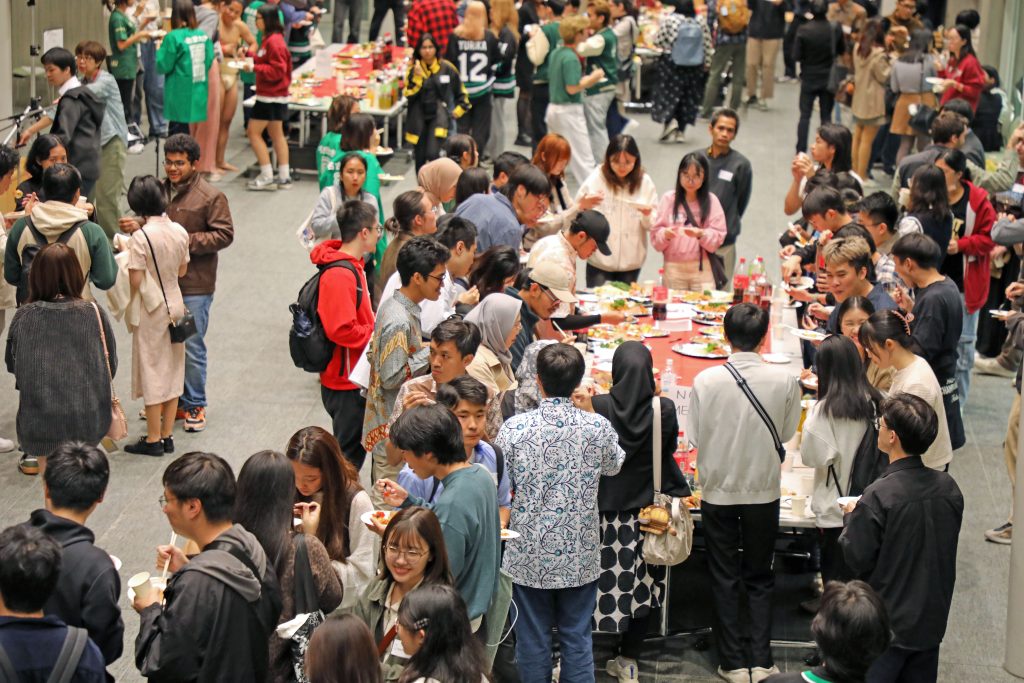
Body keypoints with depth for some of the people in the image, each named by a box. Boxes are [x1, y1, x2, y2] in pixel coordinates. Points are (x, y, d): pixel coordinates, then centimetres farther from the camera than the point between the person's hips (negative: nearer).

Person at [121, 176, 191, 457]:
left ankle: (153, 439, 11)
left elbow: (135, 280, -19)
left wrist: (125, 256, -2)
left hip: (150, 310, -5)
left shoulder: (140, 237, -20)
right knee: (173, 370, 13)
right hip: (175, 305, 6)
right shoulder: (179, 232, -3)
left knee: (151, 372, 4)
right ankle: (167, 435, 20)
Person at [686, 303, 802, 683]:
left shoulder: (706, 381, -16)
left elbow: (694, 436, -9)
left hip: (718, 491, -1)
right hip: (763, 491, 1)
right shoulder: (784, 381, -14)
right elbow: (788, 433, -1)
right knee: (760, 579, 16)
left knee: (724, 578, 13)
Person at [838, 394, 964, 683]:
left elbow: (857, 558, -17)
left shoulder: (879, 496, -24)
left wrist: (851, 518, 1)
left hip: (886, 625, -6)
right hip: (931, 621, 6)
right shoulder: (948, 487, -4)